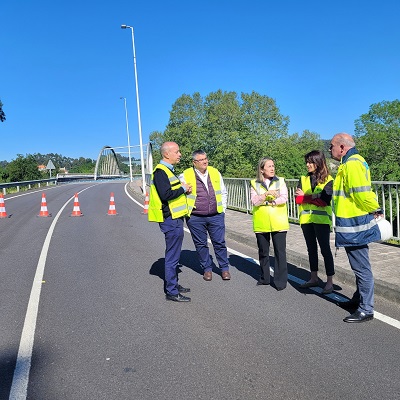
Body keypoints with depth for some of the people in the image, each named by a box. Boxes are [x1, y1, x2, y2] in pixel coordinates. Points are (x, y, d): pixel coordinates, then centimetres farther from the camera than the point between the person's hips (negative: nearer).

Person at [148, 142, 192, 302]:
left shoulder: (168, 170, 18)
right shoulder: (161, 171, -15)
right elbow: (165, 194, -27)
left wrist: (184, 189, 6)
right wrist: (183, 189, -13)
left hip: (175, 218, 11)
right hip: (170, 220, -11)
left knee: (174, 254, 19)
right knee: (172, 256, -3)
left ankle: (173, 284, 33)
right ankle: (171, 292, 8)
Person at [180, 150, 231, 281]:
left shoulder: (215, 172, 6)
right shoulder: (186, 176, -5)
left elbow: (223, 192, 16)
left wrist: (222, 209, 9)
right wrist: (187, 212, -1)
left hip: (216, 216, 2)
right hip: (196, 218, -2)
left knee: (220, 243, 7)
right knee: (201, 244, 9)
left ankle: (224, 268, 21)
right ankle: (207, 269, 25)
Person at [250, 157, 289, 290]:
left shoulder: (280, 181, 5)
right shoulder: (254, 184, 4)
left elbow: (284, 198, -8)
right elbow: (254, 201, -9)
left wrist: (266, 202, -12)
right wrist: (267, 194, -22)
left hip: (278, 223, -1)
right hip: (261, 224, 1)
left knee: (280, 252, -1)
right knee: (263, 252, 12)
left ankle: (281, 281, 9)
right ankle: (264, 278, 27)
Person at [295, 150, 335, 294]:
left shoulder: (328, 180, -3)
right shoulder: (303, 179, 10)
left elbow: (325, 201, -16)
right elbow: (297, 199, -2)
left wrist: (305, 196, -10)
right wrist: (314, 197, -14)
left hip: (322, 219, -5)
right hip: (306, 219, 5)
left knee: (325, 249, -2)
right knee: (311, 249, 14)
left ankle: (330, 281, 7)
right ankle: (314, 278, 25)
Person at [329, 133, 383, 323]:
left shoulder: (352, 164, -19)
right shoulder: (350, 162, 15)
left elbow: (362, 193, -24)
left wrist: (374, 209, -9)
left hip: (355, 225, -11)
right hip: (355, 225, 11)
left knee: (361, 268, 0)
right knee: (359, 266, 22)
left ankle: (366, 310, 11)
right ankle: (359, 298, 37)